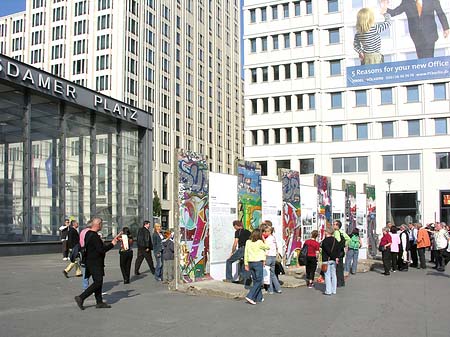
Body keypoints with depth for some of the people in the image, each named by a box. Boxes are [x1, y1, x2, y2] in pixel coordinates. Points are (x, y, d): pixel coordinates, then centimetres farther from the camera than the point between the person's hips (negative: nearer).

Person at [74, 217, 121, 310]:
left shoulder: (88, 234, 12)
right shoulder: (94, 236, -20)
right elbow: (101, 249, -24)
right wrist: (112, 244, -12)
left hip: (91, 262, 10)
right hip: (95, 263, -10)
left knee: (98, 282, 13)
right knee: (98, 282, -8)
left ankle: (99, 302, 17)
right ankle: (81, 298, -6)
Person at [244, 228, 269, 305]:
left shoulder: (248, 242, 3)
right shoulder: (260, 242, -11)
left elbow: (245, 253, 5)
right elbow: (268, 247, 5)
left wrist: (246, 264, 12)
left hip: (250, 263, 6)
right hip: (258, 262, -6)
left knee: (255, 280, 15)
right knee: (258, 281, 0)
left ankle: (259, 298, 20)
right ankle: (250, 296, -11)